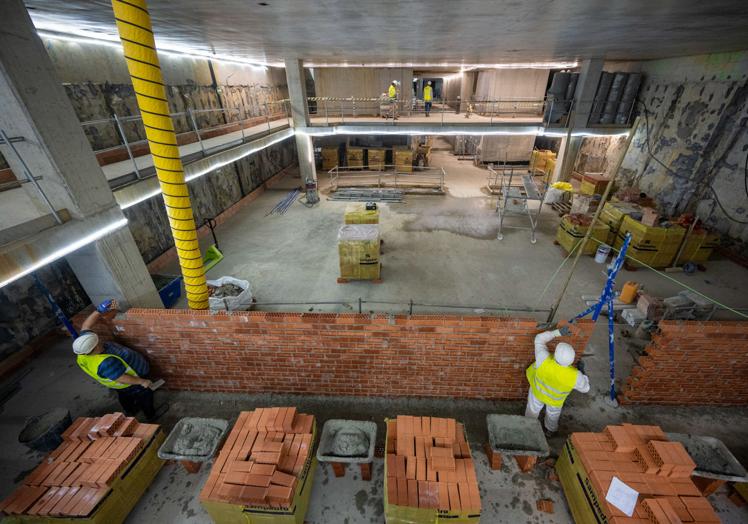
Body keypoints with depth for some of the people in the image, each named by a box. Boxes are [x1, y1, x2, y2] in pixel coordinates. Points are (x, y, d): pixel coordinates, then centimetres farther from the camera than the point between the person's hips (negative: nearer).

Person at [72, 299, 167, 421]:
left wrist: (100, 310, -20)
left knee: (124, 396, 33)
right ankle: (151, 415, 40)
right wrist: (142, 382, -22)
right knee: (144, 396, 18)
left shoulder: (83, 353, -21)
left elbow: (86, 326, -14)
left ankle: (130, 412, 58)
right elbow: (121, 379, -34)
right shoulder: (105, 363, -44)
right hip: (129, 384, -8)